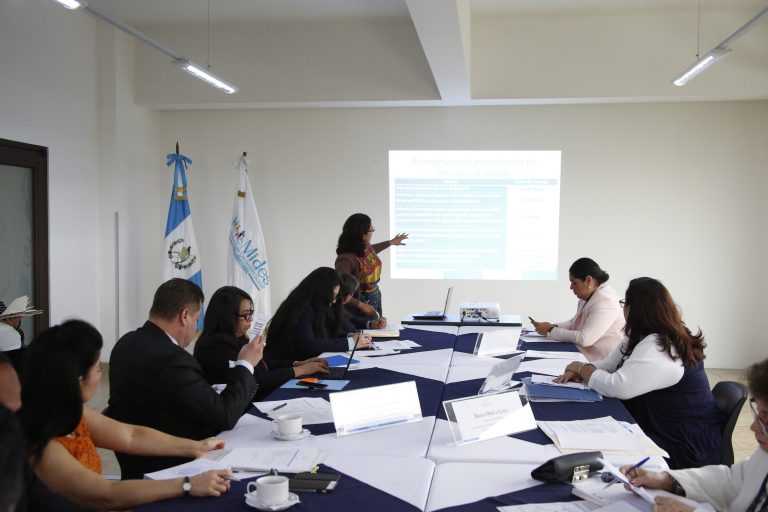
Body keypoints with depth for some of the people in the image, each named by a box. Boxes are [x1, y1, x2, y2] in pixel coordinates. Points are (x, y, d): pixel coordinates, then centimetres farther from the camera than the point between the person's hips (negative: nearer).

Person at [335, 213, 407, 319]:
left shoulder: (366, 247, -4)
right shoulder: (346, 258, -29)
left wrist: (391, 242, 35)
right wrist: (361, 305, -31)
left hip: (376, 298, 8)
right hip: (360, 302, -8)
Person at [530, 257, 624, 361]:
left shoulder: (605, 301, -22)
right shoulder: (587, 296, 5)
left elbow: (584, 339, -26)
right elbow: (574, 322, 17)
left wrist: (551, 331, -17)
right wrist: (552, 326, -2)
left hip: (602, 363, -8)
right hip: (584, 355, 8)